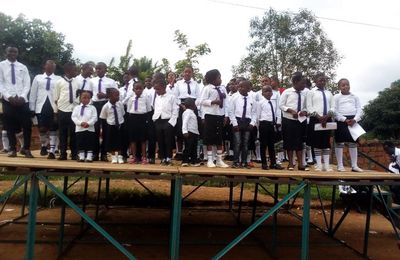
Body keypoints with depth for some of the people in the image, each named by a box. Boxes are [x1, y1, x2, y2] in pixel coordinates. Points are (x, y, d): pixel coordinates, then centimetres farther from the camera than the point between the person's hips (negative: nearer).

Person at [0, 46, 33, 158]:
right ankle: (12, 149, 15)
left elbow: (27, 84, 5)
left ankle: (26, 148, 8)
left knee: (27, 124, -5)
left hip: (22, 100, 1)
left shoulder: (23, 67, 12)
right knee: (10, 125, 3)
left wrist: (22, 97, -10)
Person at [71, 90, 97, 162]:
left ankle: (89, 157, 6)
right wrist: (80, 123, -17)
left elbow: (94, 118, -4)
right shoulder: (77, 108, 7)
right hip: (79, 128, 1)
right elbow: (73, 117, -2)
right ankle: (81, 156, 15)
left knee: (90, 143, 0)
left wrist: (88, 123, -19)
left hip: (90, 128, -1)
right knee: (80, 143, 5)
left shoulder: (92, 108, 5)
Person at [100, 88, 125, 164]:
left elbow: (123, 114, 4)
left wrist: (123, 125, 1)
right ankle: (113, 157, 24)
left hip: (120, 125, 2)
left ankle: (120, 157, 23)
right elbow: (103, 118, -1)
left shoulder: (120, 104, -6)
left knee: (120, 142, 8)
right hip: (111, 126, -1)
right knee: (111, 142, 7)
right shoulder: (106, 106, -12)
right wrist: (106, 128, 2)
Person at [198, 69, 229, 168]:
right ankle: (210, 160, 11)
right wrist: (213, 102, -20)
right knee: (210, 138, 2)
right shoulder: (207, 88, -6)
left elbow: (225, 103, 11)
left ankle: (219, 160, 19)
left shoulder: (223, 89, 11)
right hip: (210, 115, -6)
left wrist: (226, 115, 4)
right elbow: (202, 101, -12)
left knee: (220, 139, 10)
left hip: (220, 116, 6)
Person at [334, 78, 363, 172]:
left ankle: (354, 165, 12)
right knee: (339, 143, -1)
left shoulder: (355, 97, 13)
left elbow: (359, 109, 5)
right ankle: (340, 165, 6)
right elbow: (335, 111, -6)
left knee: (353, 143, 6)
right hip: (341, 121, -3)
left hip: (353, 120, 3)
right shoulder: (336, 97, 3)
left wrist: (355, 119, -13)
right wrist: (345, 119, -17)